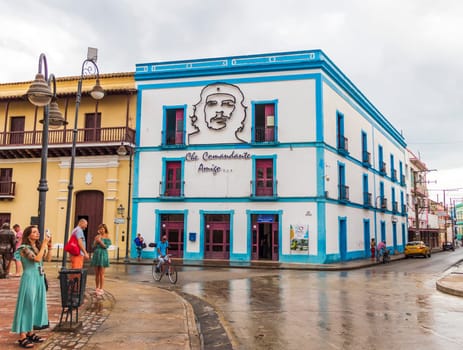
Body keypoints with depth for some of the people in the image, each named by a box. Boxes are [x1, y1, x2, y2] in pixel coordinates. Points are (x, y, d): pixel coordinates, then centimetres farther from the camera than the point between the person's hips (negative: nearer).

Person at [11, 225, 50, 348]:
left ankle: (30, 333, 22)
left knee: (35, 305, 12)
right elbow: (37, 259, -25)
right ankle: (22, 337, 0)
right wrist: (44, 244, -21)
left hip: (39, 279, 8)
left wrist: (48, 245, 3)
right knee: (27, 305, -5)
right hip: (29, 279, -8)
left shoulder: (37, 247, 10)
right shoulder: (24, 248, -13)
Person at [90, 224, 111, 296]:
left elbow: (106, 246, -11)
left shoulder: (107, 238, 0)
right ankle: (97, 288, 19)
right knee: (96, 273, 9)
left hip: (103, 255, -4)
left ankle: (101, 289, 2)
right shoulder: (97, 237, 9)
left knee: (101, 274, -3)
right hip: (96, 255, 4)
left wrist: (100, 241, -21)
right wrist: (96, 241, -10)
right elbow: (93, 247, 6)